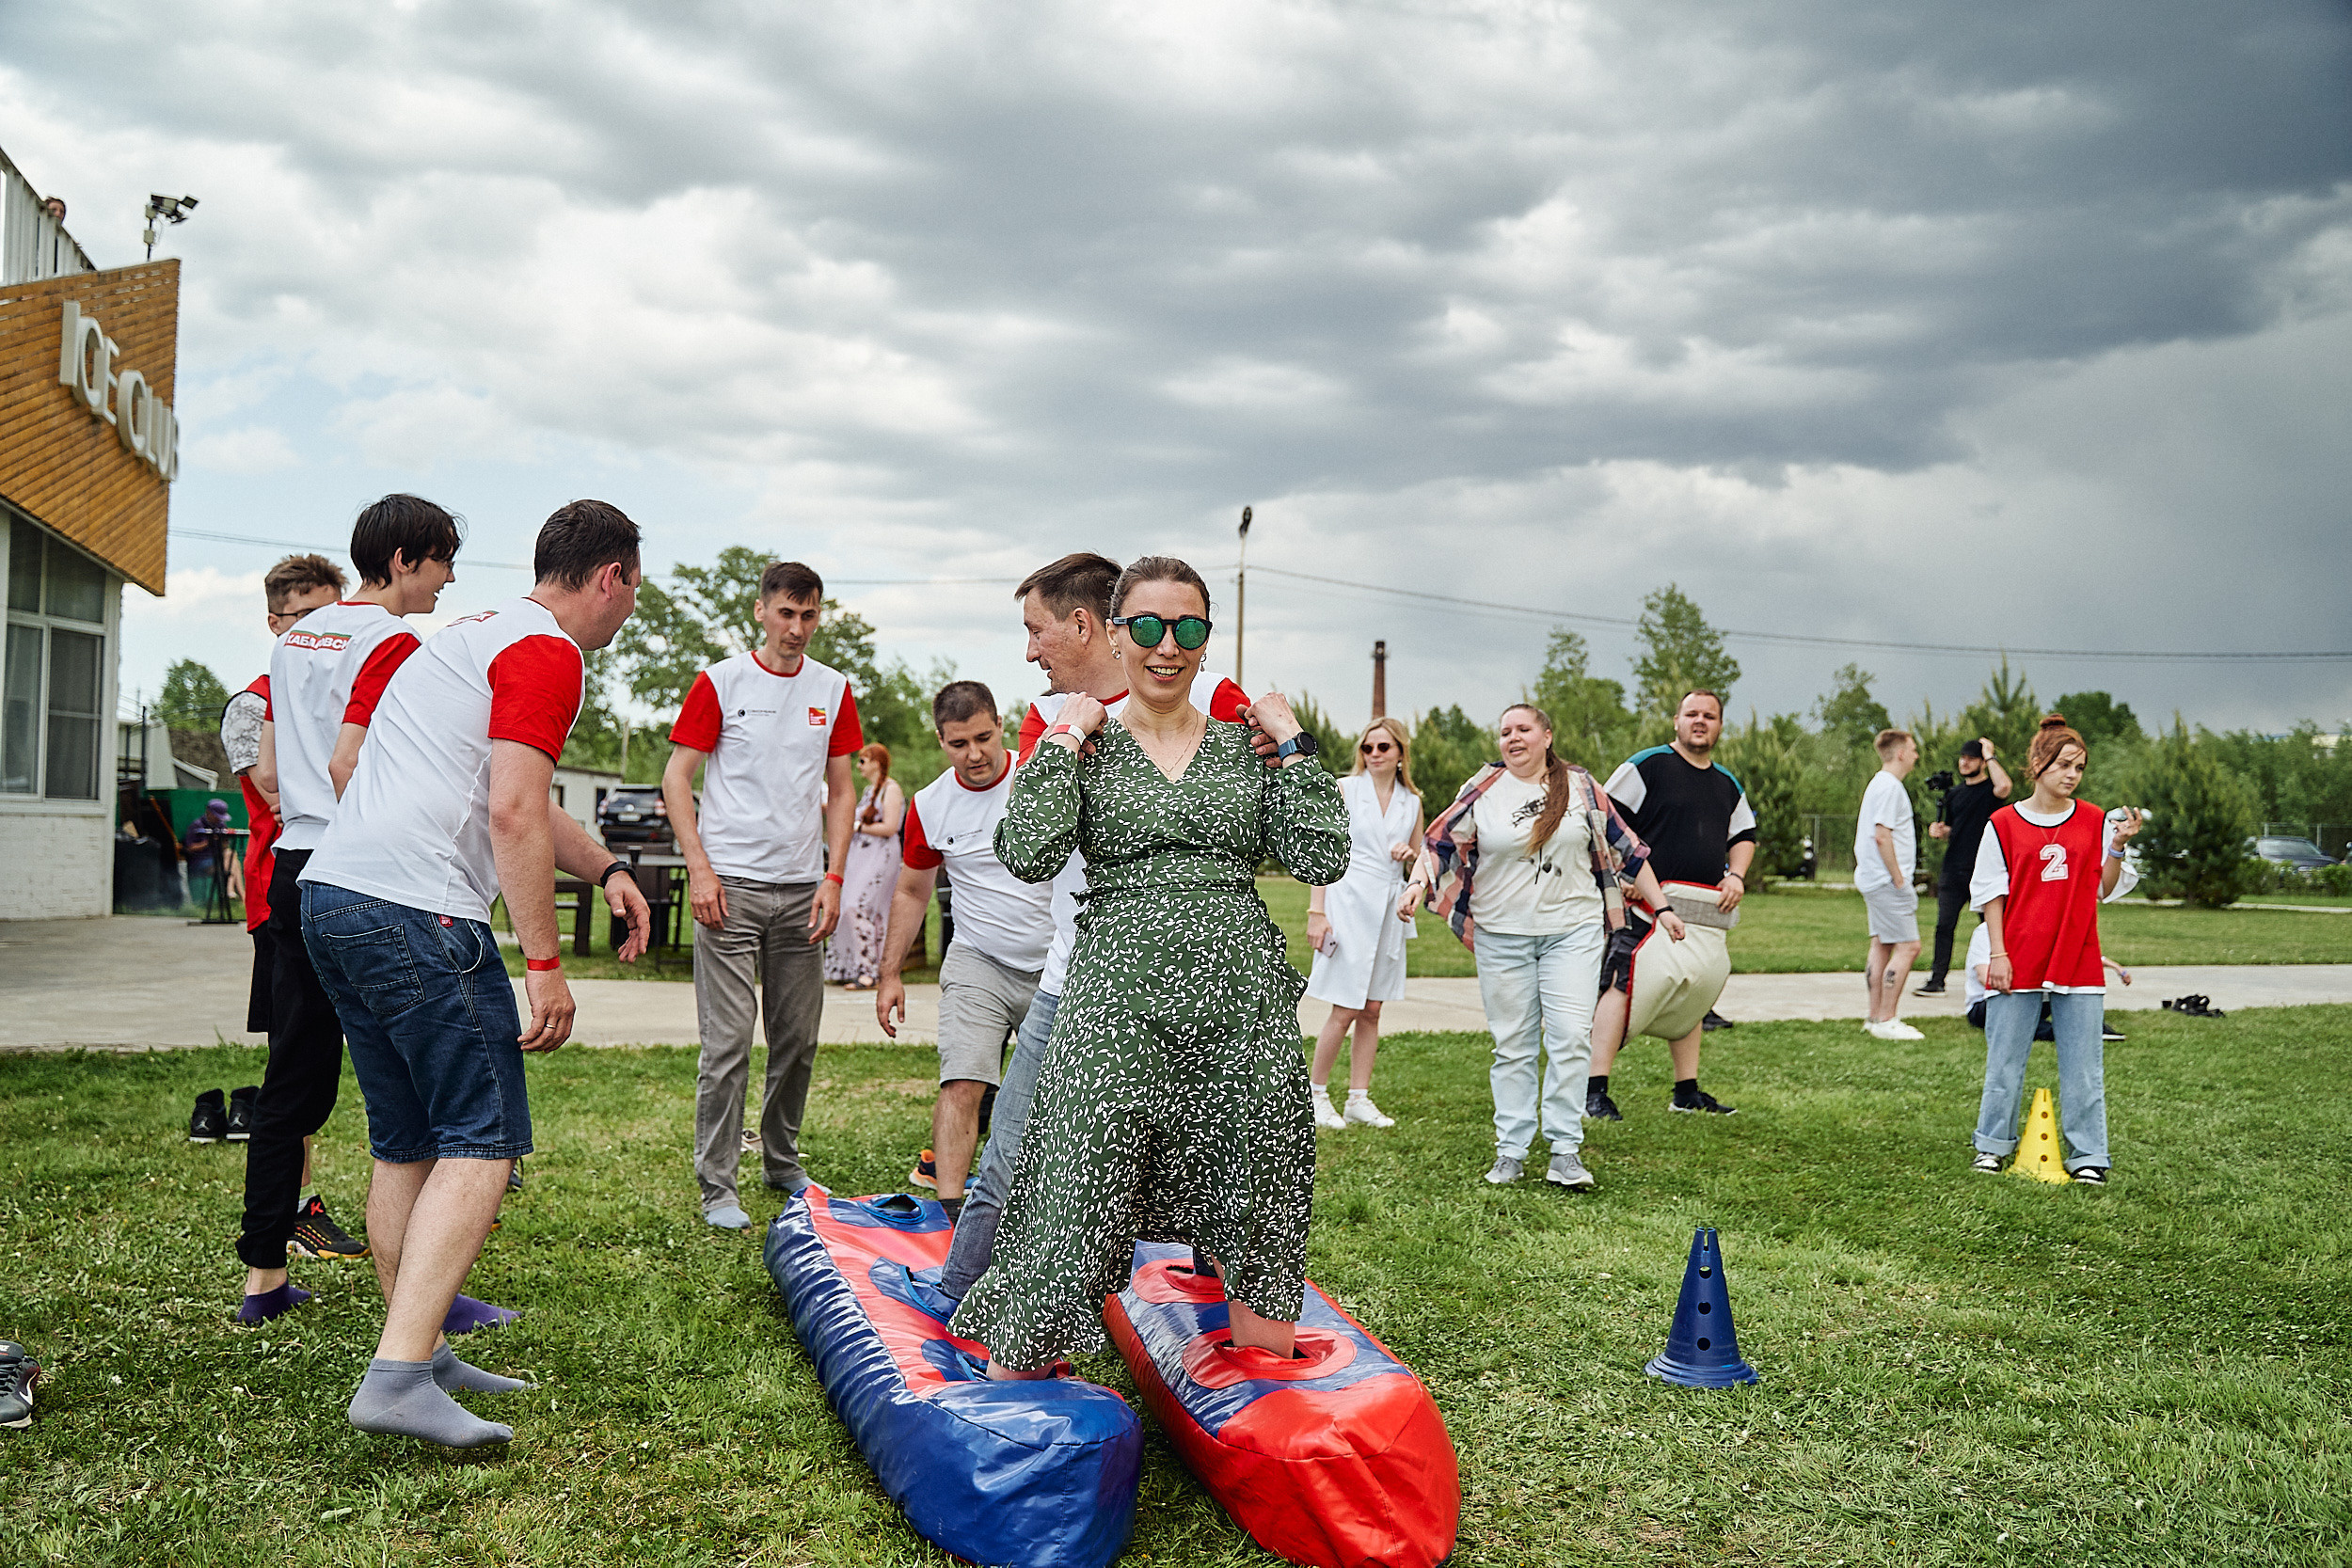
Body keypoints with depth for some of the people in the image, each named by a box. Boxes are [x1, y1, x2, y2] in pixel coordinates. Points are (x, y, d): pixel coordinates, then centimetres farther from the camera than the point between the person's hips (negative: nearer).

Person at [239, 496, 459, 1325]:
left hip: (292, 866, 8)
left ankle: (263, 1274, 16)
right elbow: (347, 766, -19)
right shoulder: (392, 642, -10)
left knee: (295, 1077, 12)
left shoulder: (296, 638, 17)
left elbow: (268, 773, 19)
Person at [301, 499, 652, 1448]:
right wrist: (545, 962, -14)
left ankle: (417, 1354, 22)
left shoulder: (471, 637, 25)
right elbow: (513, 815, -16)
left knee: (406, 1145, 15)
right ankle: (398, 1377, -14)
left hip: (331, 896, 10)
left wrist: (605, 868, 29)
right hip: (417, 913, -10)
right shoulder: (547, 654, -6)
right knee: (482, 1144, -8)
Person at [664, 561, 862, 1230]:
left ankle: (783, 1163, 27)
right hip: (731, 885, -4)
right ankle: (717, 1186, 4)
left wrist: (833, 878, 3)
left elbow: (840, 790, 13)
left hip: (800, 887, 4)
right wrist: (700, 868, -11)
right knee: (728, 1043, -5)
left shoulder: (833, 690, 9)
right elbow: (676, 778, -2)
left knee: (798, 1038, 11)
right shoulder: (719, 684, -2)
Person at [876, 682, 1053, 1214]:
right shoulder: (930, 806, -1)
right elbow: (912, 892, 12)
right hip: (977, 965, 1)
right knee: (962, 1085, -16)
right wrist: (890, 974, 9)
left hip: (1057, 965, 0)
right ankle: (951, 1209, -14)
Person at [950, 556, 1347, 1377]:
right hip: (1121, 994, -2)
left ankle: (1258, 1328, 30)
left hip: (1243, 993, 3)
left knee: (1252, 1179, 10)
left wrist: (1293, 743, 0)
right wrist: (1065, 738, -8)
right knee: (1082, 1181, -4)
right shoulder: (1083, 739, 4)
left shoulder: (1246, 744, 10)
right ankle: (1017, 1361, 12)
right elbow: (1030, 856, -12)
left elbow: (1322, 859, 1)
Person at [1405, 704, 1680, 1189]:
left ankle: (1565, 1153, -2)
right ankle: (1510, 1153, 12)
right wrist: (1417, 884, -16)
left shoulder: (1580, 787, 5)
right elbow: (1441, 843, 3)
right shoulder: (1483, 790, 4)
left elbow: (1625, 848, 10)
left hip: (1573, 930, 0)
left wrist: (1661, 908, 10)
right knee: (1513, 1045, 5)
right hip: (1502, 934, 0)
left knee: (1571, 1036, -9)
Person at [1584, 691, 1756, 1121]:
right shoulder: (1646, 765, -3)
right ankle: (1594, 1091, -14)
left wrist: (1736, 876, 9)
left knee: (1694, 995, 13)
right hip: (1648, 903, -7)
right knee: (1623, 985, -16)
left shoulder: (1728, 784, 18)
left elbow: (1744, 836, 27)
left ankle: (1687, 1092, 23)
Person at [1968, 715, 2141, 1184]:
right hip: (2018, 961, -1)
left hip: (2078, 961, 1)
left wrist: (2118, 848, -10)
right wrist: (1997, 953, -5)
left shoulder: (2094, 822, 5)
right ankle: (1993, 1145, 21)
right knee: (2005, 1060, 7)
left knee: (2083, 1064, 4)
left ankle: (2087, 1155, 13)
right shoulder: (2004, 824, 0)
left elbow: (2107, 889, 6)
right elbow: (1991, 891, 1)